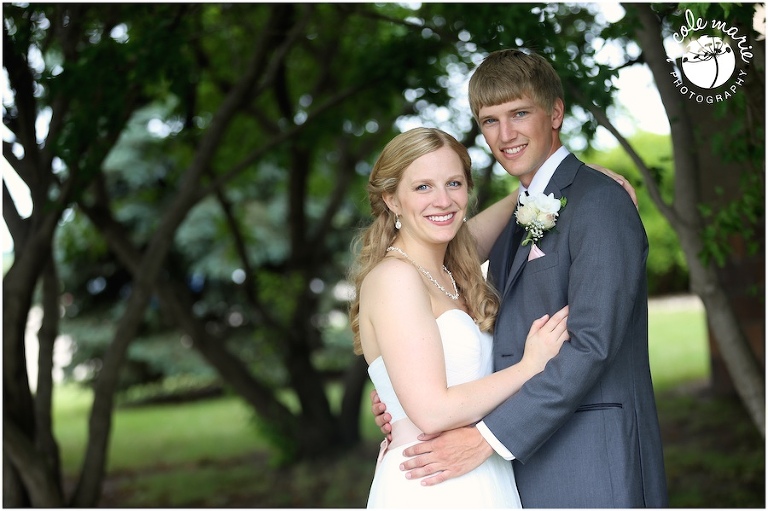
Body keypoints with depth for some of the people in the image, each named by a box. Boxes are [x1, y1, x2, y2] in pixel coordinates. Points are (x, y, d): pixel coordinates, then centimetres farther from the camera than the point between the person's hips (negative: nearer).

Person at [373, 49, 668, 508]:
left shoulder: (600, 202, -10)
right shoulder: (517, 223, 17)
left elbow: (592, 343, -19)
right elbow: (506, 350, 14)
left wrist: (487, 438, -20)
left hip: (592, 467, -7)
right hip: (527, 463, 8)